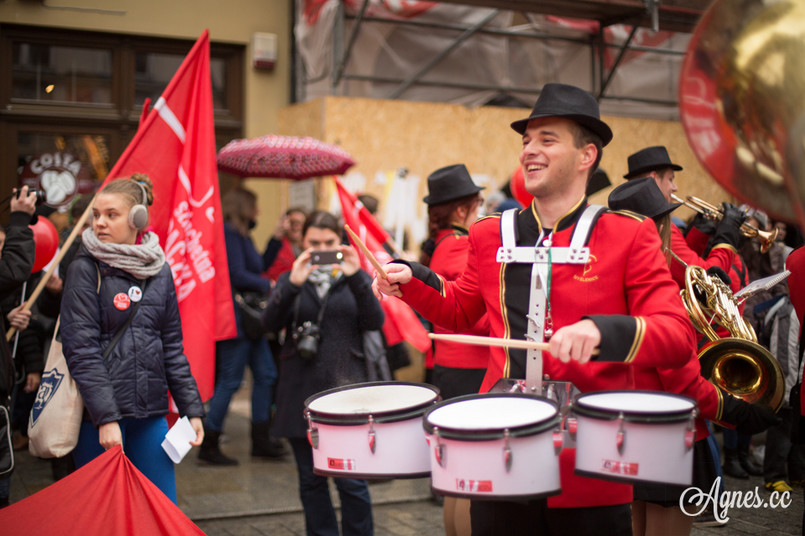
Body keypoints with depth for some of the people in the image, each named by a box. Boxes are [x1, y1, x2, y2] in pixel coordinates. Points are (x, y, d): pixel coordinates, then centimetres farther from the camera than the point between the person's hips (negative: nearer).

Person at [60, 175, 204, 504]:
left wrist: (192, 408, 10)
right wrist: (106, 417, -17)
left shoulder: (159, 271, 9)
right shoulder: (85, 269, -5)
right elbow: (81, 350, -11)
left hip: (151, 414, 4)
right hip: (99, 415, -4)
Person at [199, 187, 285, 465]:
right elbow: (237, 275, -19)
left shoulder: (240, 234, 17)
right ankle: (209, 445, 4)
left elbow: (260, 265, 19)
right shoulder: (230, 233, -14)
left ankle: (261, 440, 19)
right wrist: (267, 285, -7)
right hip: (236, 316, -11)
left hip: (249, 319, 11)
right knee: (230, 381, -5)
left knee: (266, 374, 12)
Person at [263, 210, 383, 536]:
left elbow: (374, 322, -7)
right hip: (301, 391, 2)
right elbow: (270, 323, -6)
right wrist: (293, 284, -21)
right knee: (311, 480, 9)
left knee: (351, 481, -5)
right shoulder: (290, 281, 10)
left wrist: (355, 277, -19)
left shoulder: (355, 279, 9)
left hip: (345, 389, -1)